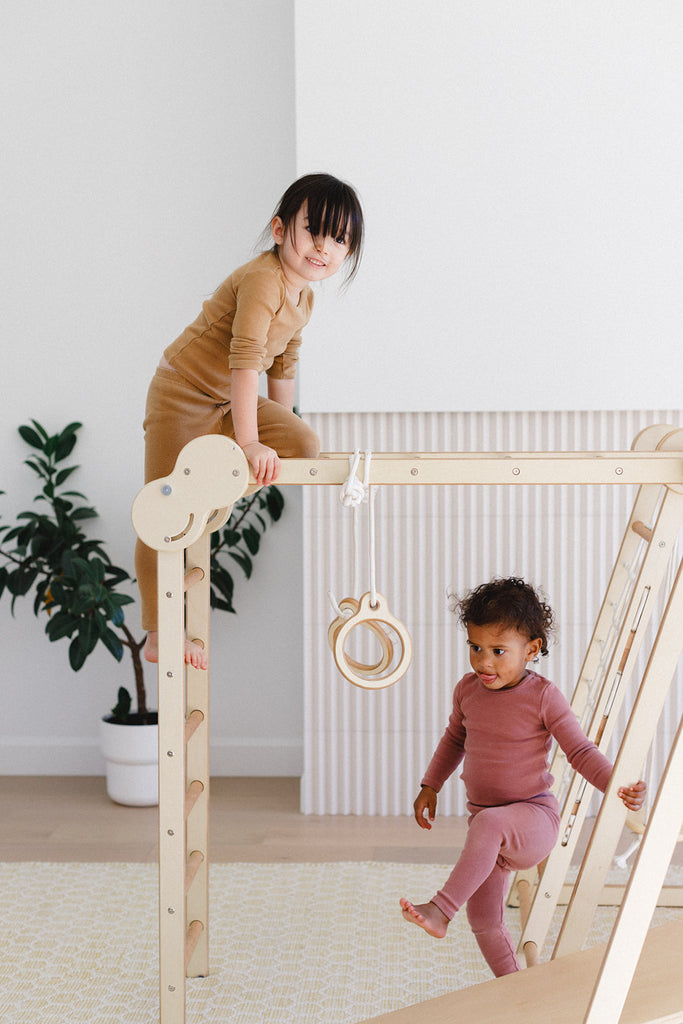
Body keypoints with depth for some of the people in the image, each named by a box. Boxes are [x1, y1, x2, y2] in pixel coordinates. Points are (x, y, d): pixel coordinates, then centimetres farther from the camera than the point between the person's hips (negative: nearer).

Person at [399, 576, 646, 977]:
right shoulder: (468, 689, 1)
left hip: (534, 818, -6)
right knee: (485, 921, 11)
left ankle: (441, 909, -35)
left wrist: (618, 786, -26)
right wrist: (430, 787, 19)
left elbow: (581, 751, -11)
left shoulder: (543, 696, -14)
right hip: (489, 827, 6)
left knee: (489, 823, -38)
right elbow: (455, 739, 20)